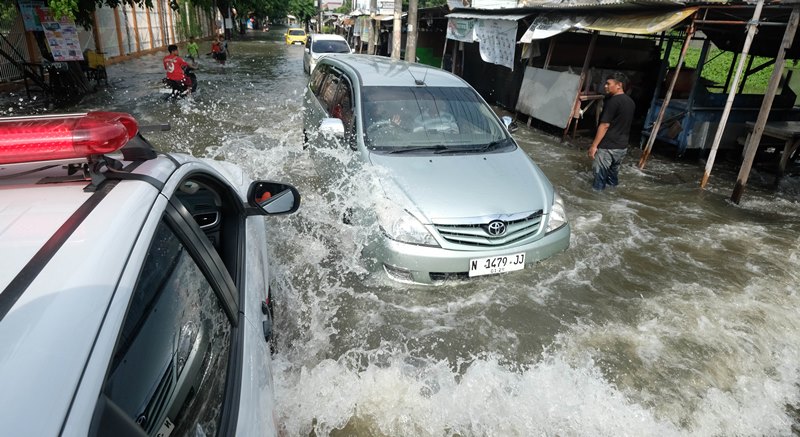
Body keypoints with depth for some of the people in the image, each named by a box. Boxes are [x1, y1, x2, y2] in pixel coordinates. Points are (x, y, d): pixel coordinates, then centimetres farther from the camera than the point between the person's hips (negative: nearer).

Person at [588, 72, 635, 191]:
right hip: (622, 146, 8)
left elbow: (604, 125, -20)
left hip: (607, 146, -8)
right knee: (613, 173, 18)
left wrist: (594, 145, -17)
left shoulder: (613, 101, -17)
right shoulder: (630, 102, 10)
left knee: (600, 174, 0)